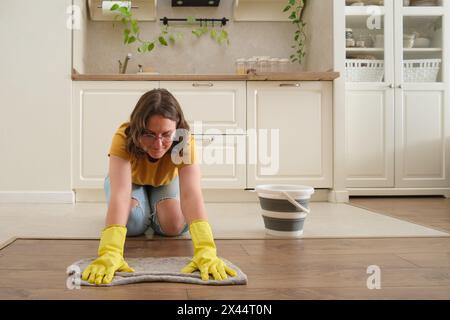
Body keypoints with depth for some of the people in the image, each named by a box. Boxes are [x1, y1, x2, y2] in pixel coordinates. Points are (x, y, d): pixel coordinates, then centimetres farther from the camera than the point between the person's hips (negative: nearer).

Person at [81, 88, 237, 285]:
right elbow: (119, 193, -54)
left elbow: (191, 194, -51)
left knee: (175, 226, -21)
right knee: (133, 224, -25)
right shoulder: (124, 138, -42)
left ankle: (153, 210, 17)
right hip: (131, 180, -1)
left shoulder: (184, 141, -39)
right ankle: (143, 210, 14)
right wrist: (110, 253, -68)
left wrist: (205, 251, -65)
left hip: (166, 182, 1)